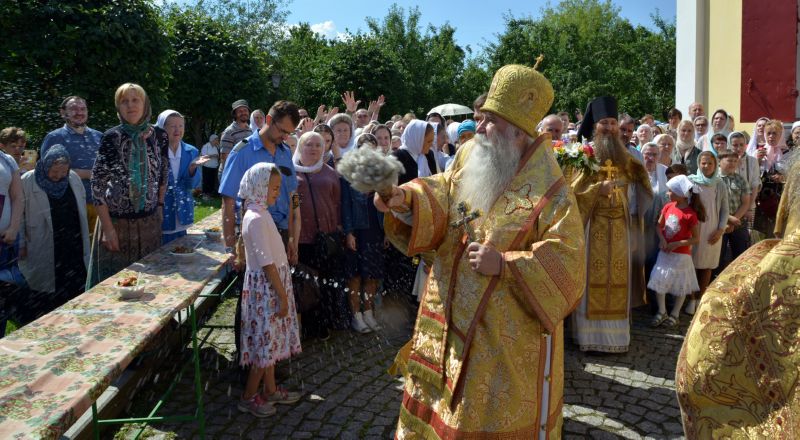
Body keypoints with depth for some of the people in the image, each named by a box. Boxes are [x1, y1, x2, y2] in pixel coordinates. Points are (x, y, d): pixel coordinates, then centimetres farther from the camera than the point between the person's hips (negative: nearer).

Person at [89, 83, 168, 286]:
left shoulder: (160, 136, 0)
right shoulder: (112, 137, -8)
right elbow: (97, 184, -8)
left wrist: (160, 205, 11)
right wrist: (107, 228, -13)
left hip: (150, 222, 3)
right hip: (116, 222, -3)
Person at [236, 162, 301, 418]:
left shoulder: (259, 214, 9)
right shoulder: (256, 219, -21)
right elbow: (267, 263, -22)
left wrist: (281, 292, 15)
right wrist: (283, 296, -18)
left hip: (271, 284, 9)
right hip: (266, 286, -9)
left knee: (270, 339, 17)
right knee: (265, 340, 1)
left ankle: (270, 389, 30)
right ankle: (249, 397, 15)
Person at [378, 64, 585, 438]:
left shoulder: (550, 191, -18)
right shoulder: (470, 155, 0)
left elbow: (566, 264, -21)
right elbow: (441, 199, -1)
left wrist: (504, 265, -28)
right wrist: (405, 200, -21)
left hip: (507, 337, -6)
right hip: (452, 325, 6)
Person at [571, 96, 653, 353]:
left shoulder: (626, 158, 13)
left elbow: (638, 190, 18)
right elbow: (574, 192, -8)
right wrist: (598, 189, -20)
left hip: (620, 229, 4)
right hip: (594, 228, -4)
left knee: (618, 281, 6)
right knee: (593, 279, -3)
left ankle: (617, 334, 15)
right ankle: (590, 335, 4)